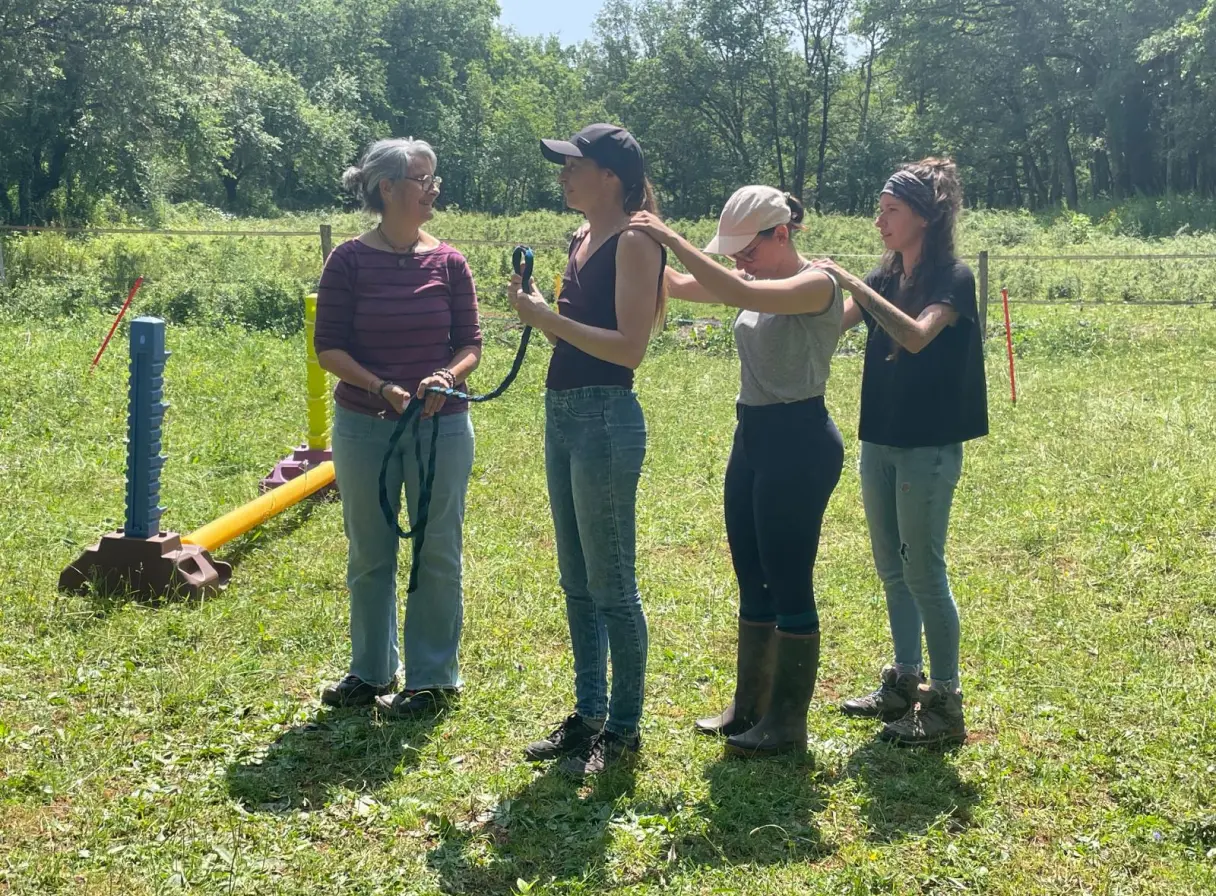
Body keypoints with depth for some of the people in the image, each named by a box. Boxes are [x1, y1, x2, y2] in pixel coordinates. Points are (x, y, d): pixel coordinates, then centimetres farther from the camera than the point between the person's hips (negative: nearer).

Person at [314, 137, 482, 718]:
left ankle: (433, 678, 16)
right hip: (363, 425, 0)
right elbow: (329, 348, -6)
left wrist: (447, 377, -19)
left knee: (436, 554, 4)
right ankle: (372, 671, 27)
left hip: (442, 425, 0)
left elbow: (470, 343, 2)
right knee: (369, 555, 11)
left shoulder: (448, 262, 0)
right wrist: (382, 388, -20)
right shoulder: (350, 260, -5)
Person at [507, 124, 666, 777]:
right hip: (562, 412, 10)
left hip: (605, 418, -9)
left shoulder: (634, 241, -13)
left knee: (610, 586, 0)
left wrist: (547, 317, -19)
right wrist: (535, 308, 2)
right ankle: (588, 714, 27)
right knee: (577, 582, 16)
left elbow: (630, 346, -20)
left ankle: (624, 729, 12)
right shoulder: (583, 239, 14)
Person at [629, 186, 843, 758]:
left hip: (798, 442, -9)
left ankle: (788, 723, 8)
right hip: (752, 437, 9)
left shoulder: (816, 285, -14)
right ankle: (750, 706, 27)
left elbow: (736, 293, -30)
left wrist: (671, 239, -27)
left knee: (789, 583, -2)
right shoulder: (760, 284, 11)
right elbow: (680, 287, 8)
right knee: (752, 581, 15)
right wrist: (645, 241, -6)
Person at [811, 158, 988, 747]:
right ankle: (904, 684, 28)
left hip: (929, 448, -8)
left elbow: (916, 336, -29)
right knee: (891, 568, 15)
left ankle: (946, 706, 6)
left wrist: (854, 284, -30)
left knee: (923, 572, -3)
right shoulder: (887, 276, 10)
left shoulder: (952, 278, -12)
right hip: (880, 440, 8)